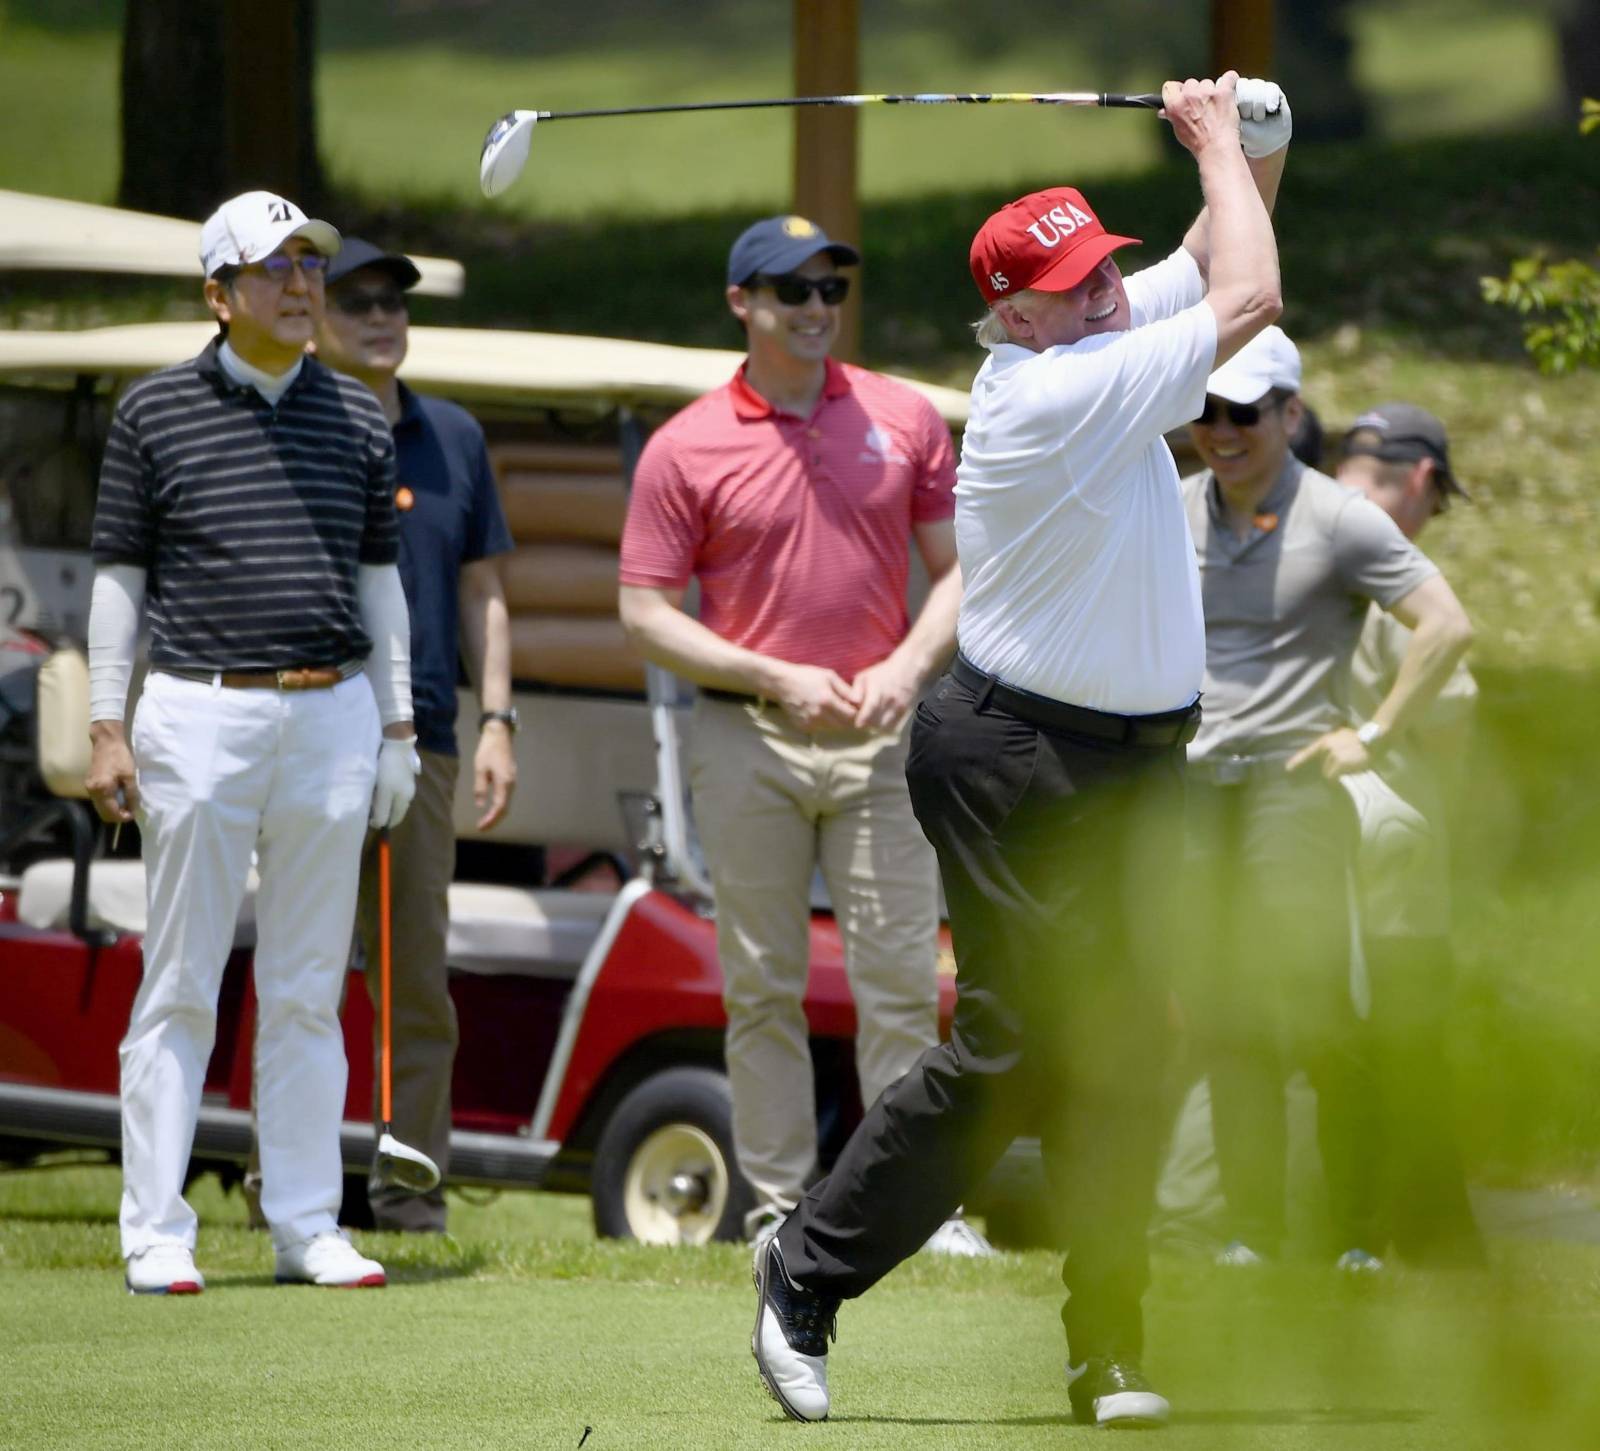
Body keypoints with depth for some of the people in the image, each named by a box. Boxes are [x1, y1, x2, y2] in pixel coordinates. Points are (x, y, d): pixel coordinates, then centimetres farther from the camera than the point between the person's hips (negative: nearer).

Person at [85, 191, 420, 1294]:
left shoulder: (358, 418, 11)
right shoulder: (156, 412, 1)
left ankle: (308, 1224, 12)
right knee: (180, 987, -2)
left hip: (333, 713, 3)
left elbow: (379, 575, 16)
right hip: (201, 713, -3)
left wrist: (398, 727, 11)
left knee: (310, 989, 7)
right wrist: (107, 731, -3)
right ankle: (157, 1233, -1)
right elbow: (120, 573, 3)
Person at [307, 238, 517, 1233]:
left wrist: (497, 720, 8)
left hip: (420, 741, 4)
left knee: (419, 980, 2)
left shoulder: (454, 438, 15)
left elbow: (481, 593, 18)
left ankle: (410, 1180, 6)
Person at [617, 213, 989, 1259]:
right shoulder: (686, 449, -1)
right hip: (749, 741, -1)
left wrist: (906, 670, -8)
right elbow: (647, 614, -2)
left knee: (903, 981, -3)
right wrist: (778, 679, -11)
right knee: (764, 985, 2)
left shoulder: (906, 419, 7)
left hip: (879, 738, 1)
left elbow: (958, 569, 10)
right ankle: (780, 1206, 7)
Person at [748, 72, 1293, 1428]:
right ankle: (806, 1278, 6)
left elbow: (1217, 262, 21)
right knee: (1012, 1051, -8)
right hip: (1018, 766, -9)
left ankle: (1109, 1350, 6)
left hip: (1137, 762, 9)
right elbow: (1247, 299, -19)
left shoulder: (1106, 343, 6)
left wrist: (1253, 157, 0)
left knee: (1124, 1057, 4)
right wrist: (1216, 140, -6)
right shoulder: (1049, 393, -20)